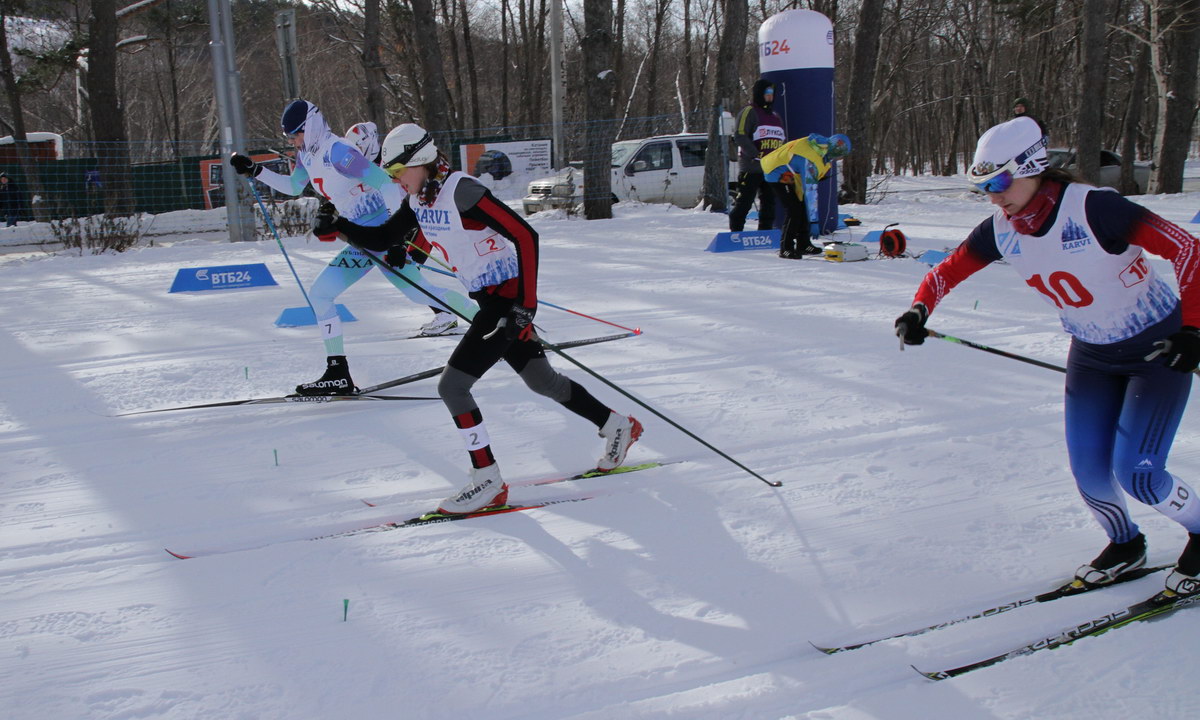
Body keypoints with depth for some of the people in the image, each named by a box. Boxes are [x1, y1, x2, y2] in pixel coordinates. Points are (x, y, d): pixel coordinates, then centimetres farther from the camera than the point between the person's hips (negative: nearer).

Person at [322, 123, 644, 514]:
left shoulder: (462, 192, -21)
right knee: (541, 380, 19)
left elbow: (526, 236, -24)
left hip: (508, 298, -10)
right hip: (489, 301, 10)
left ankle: (488, 481, 0)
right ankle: (618, 427, 36)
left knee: (452, 386, -11)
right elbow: (381, 239, 13)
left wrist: (526, 305, -26)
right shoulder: (419, 201, 5)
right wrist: (338, 225, -4)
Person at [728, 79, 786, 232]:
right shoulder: (749, 111, -3)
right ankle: (735, 233, -1)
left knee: (769, 203, 9)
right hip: (751, 167, -7)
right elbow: (740, 136, -15)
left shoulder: (775, 115, 21)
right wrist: (755, 155, -24)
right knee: (744, 202, -6)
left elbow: (783, 140, 26)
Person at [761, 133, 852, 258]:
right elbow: (810, 191, -35)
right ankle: (786, 249, -10)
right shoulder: (810, 160, -34)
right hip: (777, 174, -10)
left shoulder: (823, 144, -9)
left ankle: (803, 245, 18)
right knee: (795, 210, -17)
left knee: (803, 207, 9)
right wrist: (813, 221, -33)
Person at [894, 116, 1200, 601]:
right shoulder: (1002, 229, -11)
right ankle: (1125, 546, 31)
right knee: (1089, 471, 1)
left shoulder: (1093, 208, -29)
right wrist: (919, 309, -20)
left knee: (1136, 473, -10)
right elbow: (949, 270, -1)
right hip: (1091, 355, 5)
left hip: (1159, 348, -5)